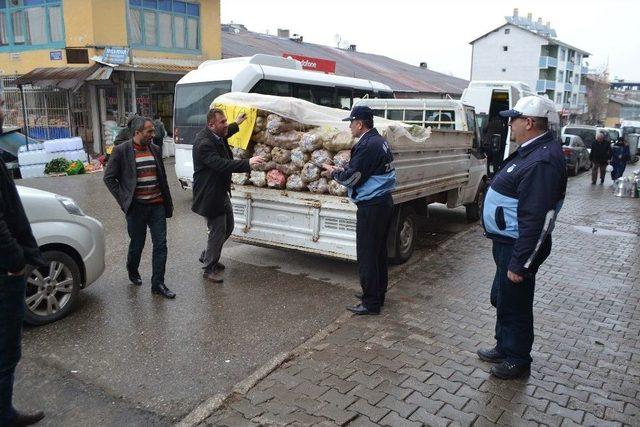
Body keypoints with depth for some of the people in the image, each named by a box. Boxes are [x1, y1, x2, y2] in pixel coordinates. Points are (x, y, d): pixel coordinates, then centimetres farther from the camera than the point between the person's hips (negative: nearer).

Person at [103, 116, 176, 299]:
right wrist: (124, 200, -9)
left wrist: (168, 203, 12)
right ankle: (132, 271, 39)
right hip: (137, 207, -4)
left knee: (160, 244, 1)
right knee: (137, 244, 10)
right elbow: (109, 178, -3)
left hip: (157, 205, 4)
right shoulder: (121, 151, -6)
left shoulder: (155, 150, 8)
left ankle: (158, 284, 9)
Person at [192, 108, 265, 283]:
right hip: (210, 195, -10)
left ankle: (207, 256, 37)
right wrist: (247, 163, -42)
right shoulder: (204, 143, -26)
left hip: (221, 192, 10)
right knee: (218, 231, -2)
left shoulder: (216, 136, 5)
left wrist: (236, 124, 36)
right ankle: (209, 269, 14)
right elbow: (221, 164, -38)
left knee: (227, 227, 19)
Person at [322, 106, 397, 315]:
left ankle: (371, 303, 4)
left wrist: (333, 172, 2)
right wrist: (340, 170, 11)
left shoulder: (368, 145, -18)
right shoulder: (380, 141, 12)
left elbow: (351, 177, -16)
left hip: (371, 206, -10)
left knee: (367, 254, -3)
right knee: (379, 251, 17)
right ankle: (377, 293, 29)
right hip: (384, 202, 10)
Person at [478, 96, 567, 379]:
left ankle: (518, 360, 26)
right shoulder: (530, 151, 9)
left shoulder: (542, 161, -25)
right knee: (501, 298, 23)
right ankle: (504, 347, 42)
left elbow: (535, 219, -28)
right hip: (506, 240, 10)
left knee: (514, 305, 7)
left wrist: (519, 263, -26)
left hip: (518, 246, -10)